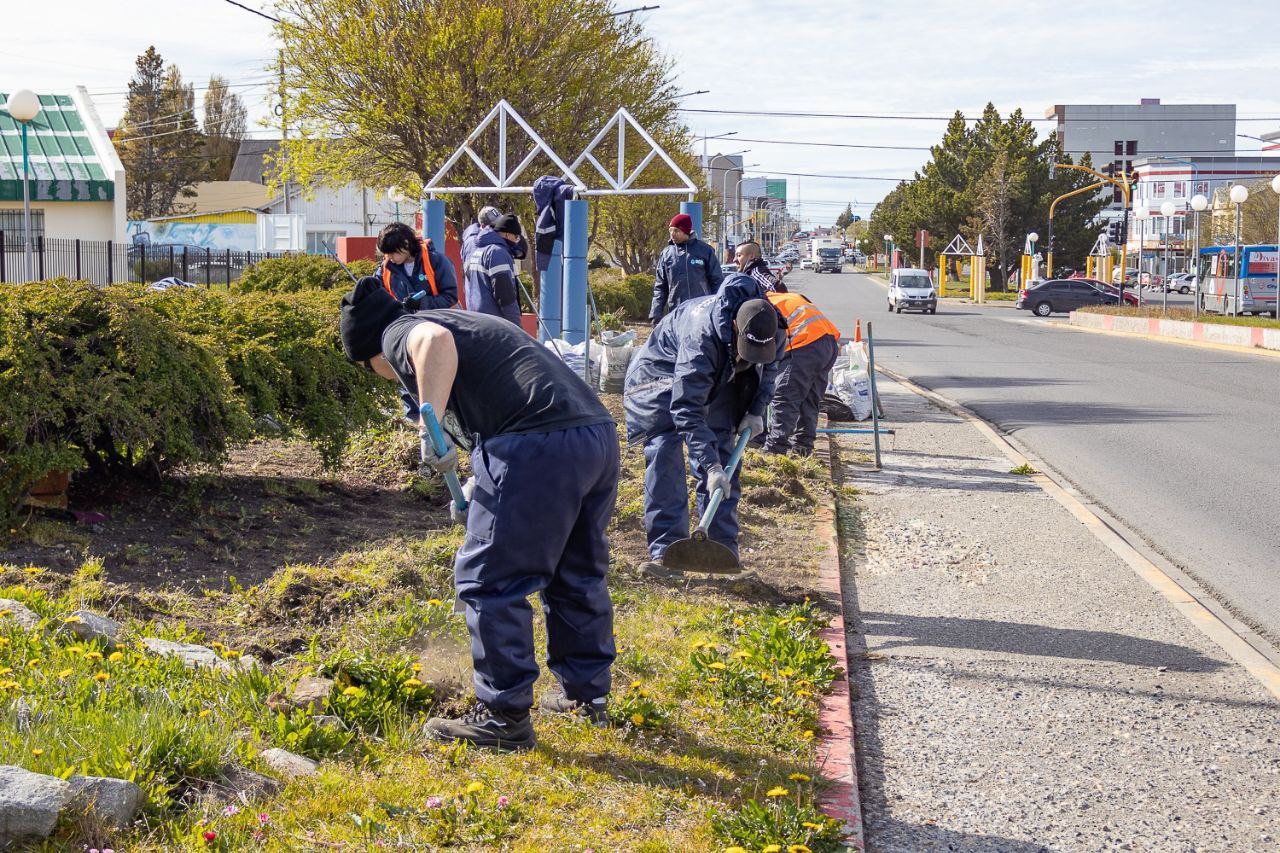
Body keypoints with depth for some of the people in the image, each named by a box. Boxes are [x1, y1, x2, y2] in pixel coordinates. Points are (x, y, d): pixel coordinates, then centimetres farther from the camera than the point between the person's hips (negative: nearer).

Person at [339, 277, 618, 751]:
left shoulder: (400, 334, 4)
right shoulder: (465, 322, 32)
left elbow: (434, 342, -22)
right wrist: (477, 486, 44)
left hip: (538, 446, -9)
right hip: (599, 432, 10)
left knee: (490, 579, 2)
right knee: (578, 574, 23)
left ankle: (505, 716, 8)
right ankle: (586, 695, 35)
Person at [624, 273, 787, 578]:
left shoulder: (774, 332, -23)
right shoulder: (702, 336, -44)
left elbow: (768, 367, 4)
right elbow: (686, 409, -44)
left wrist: (756, 410, -8)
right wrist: (710, 465, -48)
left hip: (720, 378, 6)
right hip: (663, 374, -6)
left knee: (721, 450, 0)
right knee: (664, 453, -19)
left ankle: (724, 549, 4)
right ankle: (665, 552, -22)